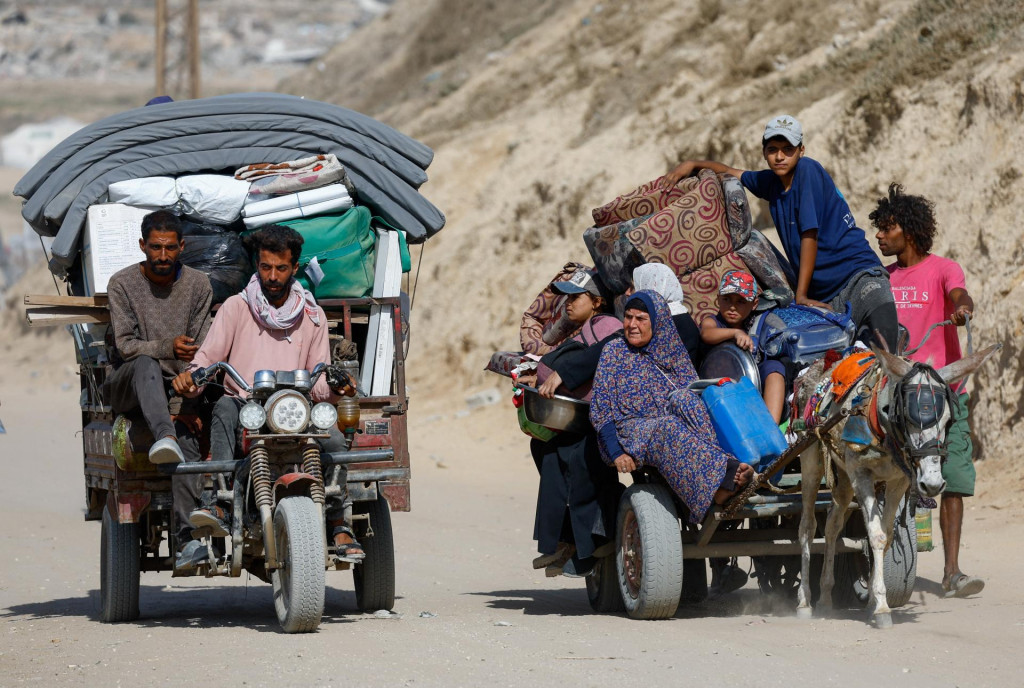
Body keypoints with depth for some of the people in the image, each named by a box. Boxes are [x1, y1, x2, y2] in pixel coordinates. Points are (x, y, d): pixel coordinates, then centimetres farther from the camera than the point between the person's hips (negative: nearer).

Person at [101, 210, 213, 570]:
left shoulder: (198, 285, 5)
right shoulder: (122, 284, -1)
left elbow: (199, 353, 2)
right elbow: (125, 345, -10)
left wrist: (189, 402, -12)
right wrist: (168, 348, -29)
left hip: (177, 387, 2)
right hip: (127, 388, -2)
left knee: (186, 431, -30)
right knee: (146, 365, -37)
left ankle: (186, 537, -38)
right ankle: (163, 438, -65)